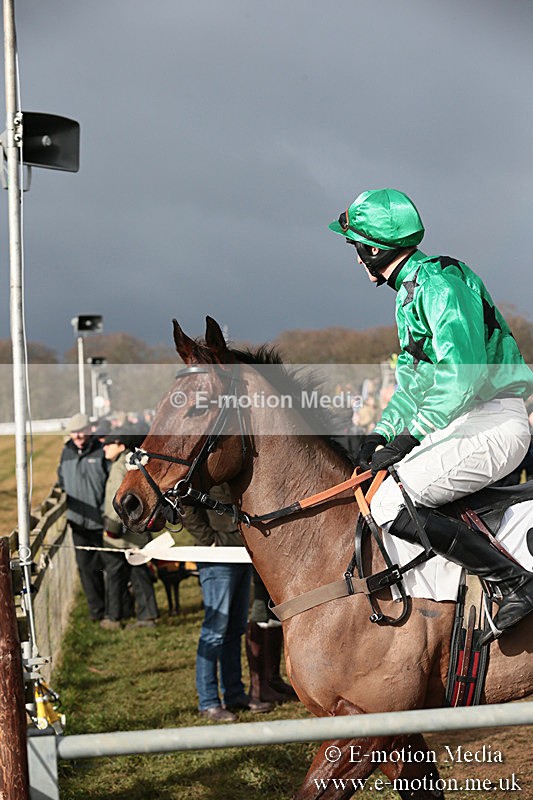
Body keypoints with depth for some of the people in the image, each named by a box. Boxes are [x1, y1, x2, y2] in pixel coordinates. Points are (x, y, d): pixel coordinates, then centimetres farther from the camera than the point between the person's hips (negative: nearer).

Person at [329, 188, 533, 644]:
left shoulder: (439, 280, -14)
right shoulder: (411, 289, 19)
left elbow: (462, 373, -24)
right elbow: (414, 380, 24)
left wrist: (411, 436, -21)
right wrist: (382, 434, 10)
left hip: (493, 424, -11)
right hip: (461, 424, 11)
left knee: (389, 503, -20)